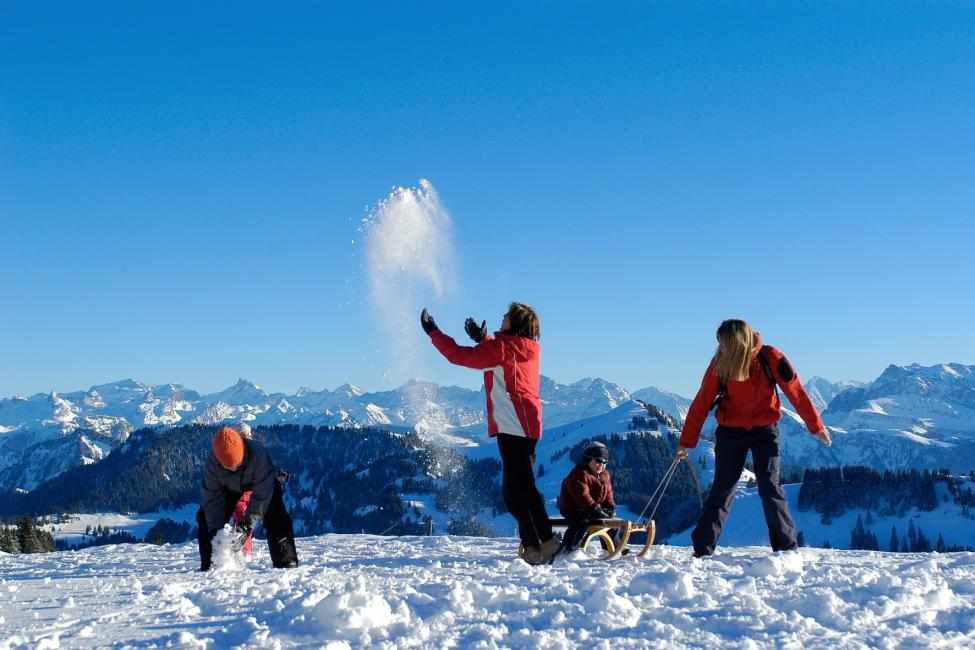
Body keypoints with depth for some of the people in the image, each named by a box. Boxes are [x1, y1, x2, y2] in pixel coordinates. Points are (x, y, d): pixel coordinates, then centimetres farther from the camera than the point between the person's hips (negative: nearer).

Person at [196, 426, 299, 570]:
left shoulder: (257, 455, -44)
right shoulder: (212, 463, -35)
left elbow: (262, 493, -38)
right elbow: (212, 497, -25)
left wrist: (249, 522, -40)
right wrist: (215, 527, -31)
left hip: (262, 482, -3)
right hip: (231, 487, 3)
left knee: (276, 518, -21)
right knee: (206, 517, -7)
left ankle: (286, 560, -12)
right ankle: (209, 563, 4)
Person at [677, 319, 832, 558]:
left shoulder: (769, 358, -14)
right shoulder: (720, 364, -11)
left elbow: (795, 391, -6)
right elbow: (702, 403, -7)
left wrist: (816, 426, -1)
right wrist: (687, 441, -6)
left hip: (764, 430, -1)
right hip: (730, 431, 1)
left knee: (770, 488, -6)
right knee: (722, 489, -1)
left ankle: (787, 547, 2)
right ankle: (702, 549, 2)